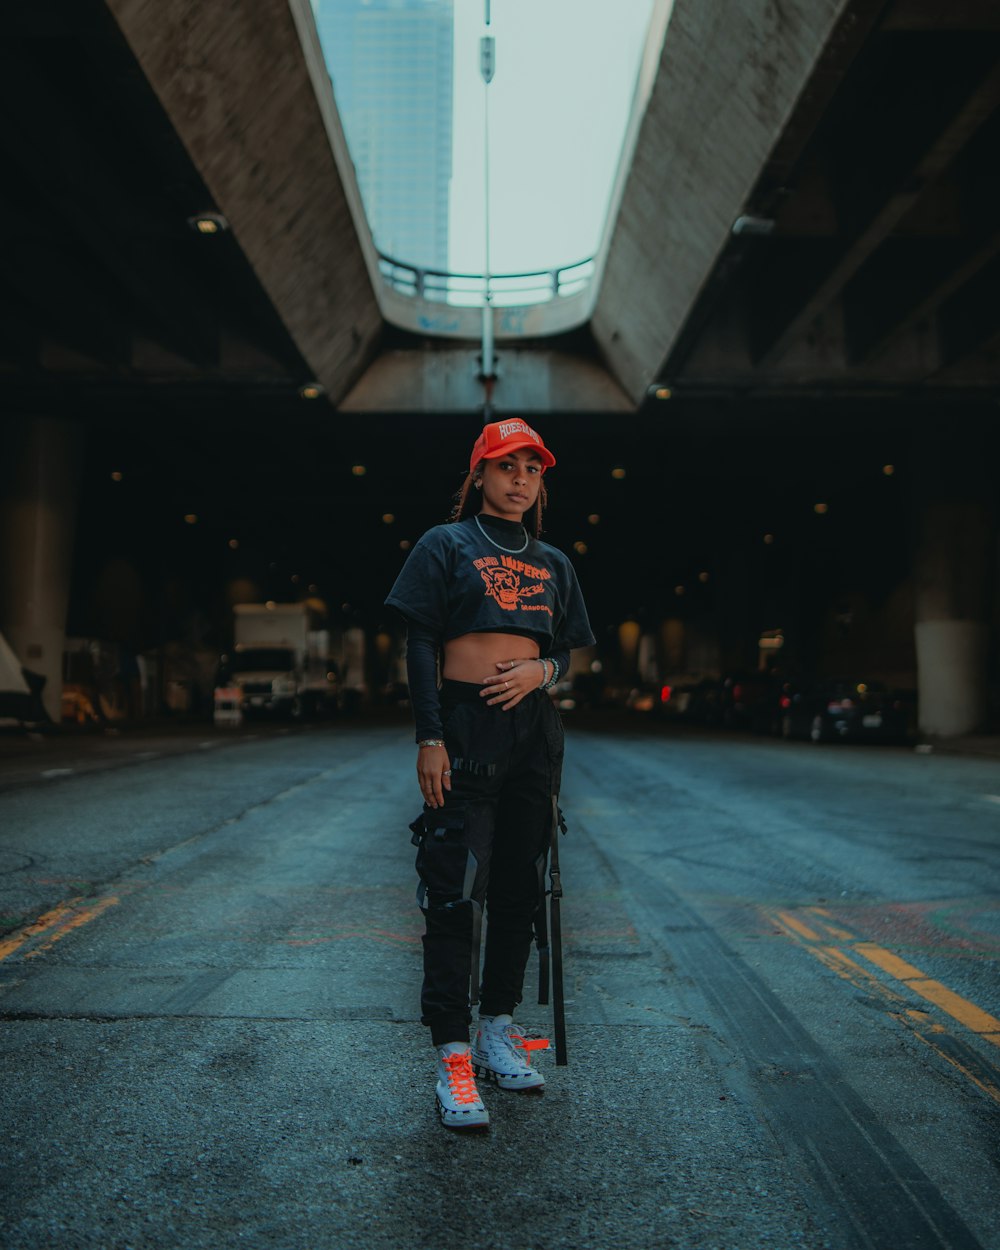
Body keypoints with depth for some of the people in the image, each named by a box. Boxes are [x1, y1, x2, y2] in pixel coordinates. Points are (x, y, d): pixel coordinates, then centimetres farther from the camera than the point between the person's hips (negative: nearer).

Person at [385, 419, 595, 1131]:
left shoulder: (553, 563, 16)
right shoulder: (446, 545, 4)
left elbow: (577, 651, 17)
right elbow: (420, 643, -3)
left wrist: (544, 670, -7)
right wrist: (429, 738, -12)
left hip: (535, 729, 5)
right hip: (467, 724, -5)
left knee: (520, 886, 9)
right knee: (455, 889, -7)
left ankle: (498, 1028, 23)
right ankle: (454, 1057, -2)